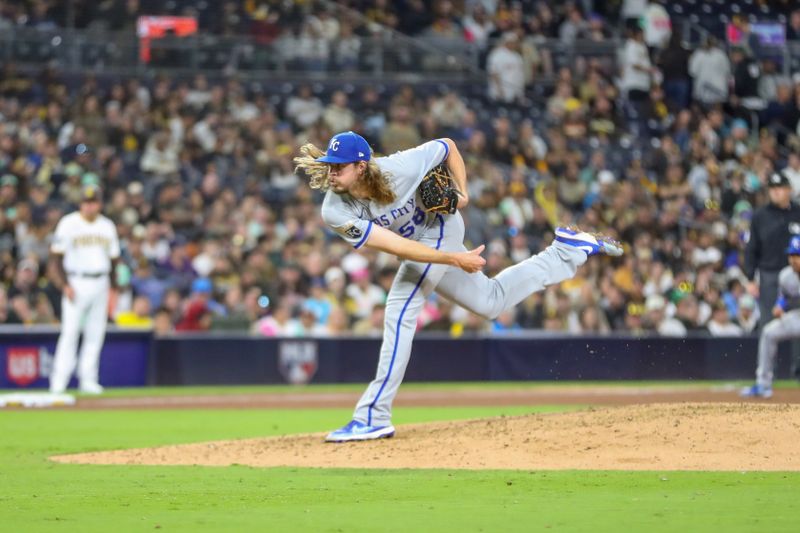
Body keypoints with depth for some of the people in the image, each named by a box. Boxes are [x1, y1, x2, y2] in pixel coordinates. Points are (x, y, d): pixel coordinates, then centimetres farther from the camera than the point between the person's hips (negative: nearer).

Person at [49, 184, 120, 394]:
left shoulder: (107, 226, 11)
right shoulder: (68, 224, -2)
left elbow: (114, 258, 16)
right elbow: (57, 255, -4)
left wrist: (112, 288, 9)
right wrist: (65, 285, -12)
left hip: (101, 283, 5)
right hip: (76, 282, -5)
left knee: (96, 333, 3)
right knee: (70, 331, -11)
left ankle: (88, 379, 8)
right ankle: (58, 382, -11)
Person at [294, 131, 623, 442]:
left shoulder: (399, 168, -31)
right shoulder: (336, 212, -26)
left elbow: (447, 146, -10)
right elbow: (397, 246, -29)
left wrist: (462, 191, -19)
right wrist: (455, 259, -33)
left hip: (437, 230, -5)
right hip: (421, 244, 5)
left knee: (400, 311, -20)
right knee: (491, 301, 19)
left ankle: (373, 418, -17)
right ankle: (568, 251, 34)